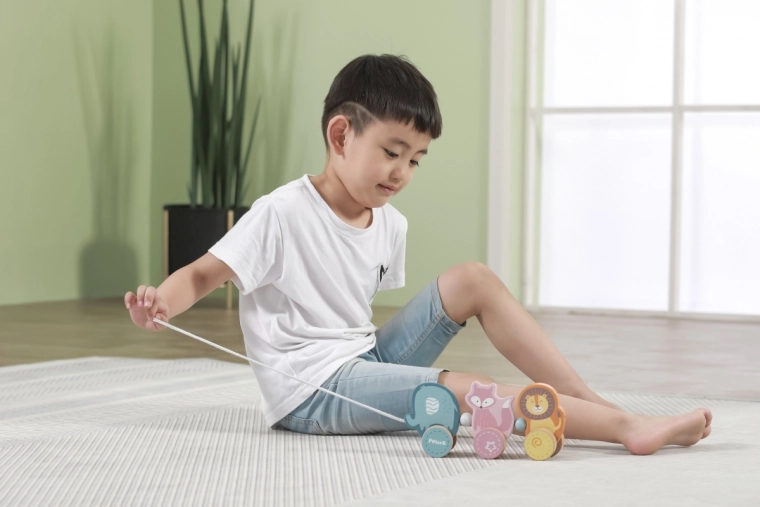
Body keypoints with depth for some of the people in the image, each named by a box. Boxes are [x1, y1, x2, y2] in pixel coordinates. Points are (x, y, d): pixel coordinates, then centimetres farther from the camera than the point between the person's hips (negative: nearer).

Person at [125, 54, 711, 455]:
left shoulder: (392, 226, 8)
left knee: (473, 280, -3)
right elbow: (203, 274, -14)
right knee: (458, 389, -27)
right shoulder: (283, 214, -13)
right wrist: (160, 302, -34)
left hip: (365, 362, 8)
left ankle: (591, 400, -5)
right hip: (311, 390, -8)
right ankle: (627, 428, -29)